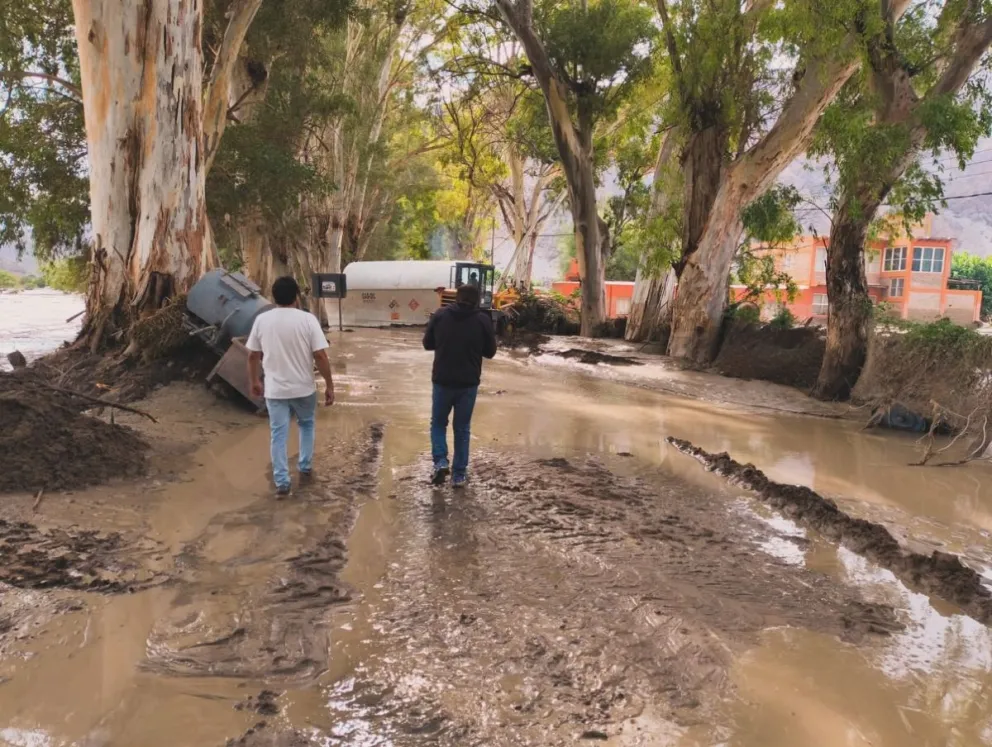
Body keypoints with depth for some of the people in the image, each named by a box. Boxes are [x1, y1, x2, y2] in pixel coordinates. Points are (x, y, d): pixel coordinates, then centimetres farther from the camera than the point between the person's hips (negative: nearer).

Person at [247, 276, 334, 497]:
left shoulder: (262, 320, -3)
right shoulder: (307, 319, -11)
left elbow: (253, 355, 3)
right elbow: (320, 356, -13)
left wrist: (254, 381, 18)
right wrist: (330, 386, -5)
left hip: (274, 389, 1)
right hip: (303, 388, -1)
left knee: (279, 434, 8)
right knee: (306, 425, 24)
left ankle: (282, 482, 7)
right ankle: (305, 468, 30)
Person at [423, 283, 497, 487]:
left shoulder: (439, 315, -5)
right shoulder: (483, 319, -7)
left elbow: (427, 344, 5)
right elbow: (490, 352, 2)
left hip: (442, 380, 0)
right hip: (469, 383, 0)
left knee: (438, 423, 18)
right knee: (462, 428, 11)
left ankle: (440, 462, 0)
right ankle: (459, 474, 14)